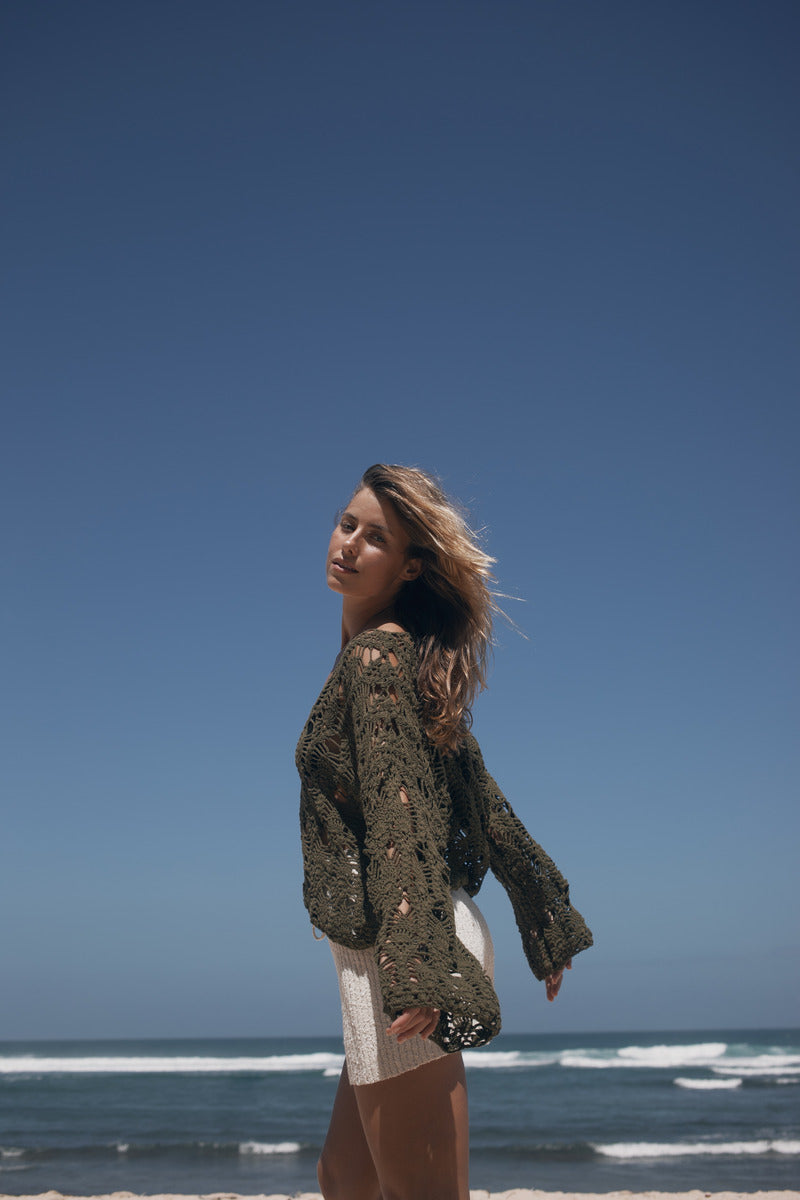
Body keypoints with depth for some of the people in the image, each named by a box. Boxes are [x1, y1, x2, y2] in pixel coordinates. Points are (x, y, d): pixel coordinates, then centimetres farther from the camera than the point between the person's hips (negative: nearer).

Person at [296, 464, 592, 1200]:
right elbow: (482, 799, 18)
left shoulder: (374, 656, -10)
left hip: (391, 953, -10)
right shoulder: (410, 657, 16)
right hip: (441, 939, 10)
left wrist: (414, 966, -30)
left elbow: (400, 810, -22)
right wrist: (544, 921, 22)